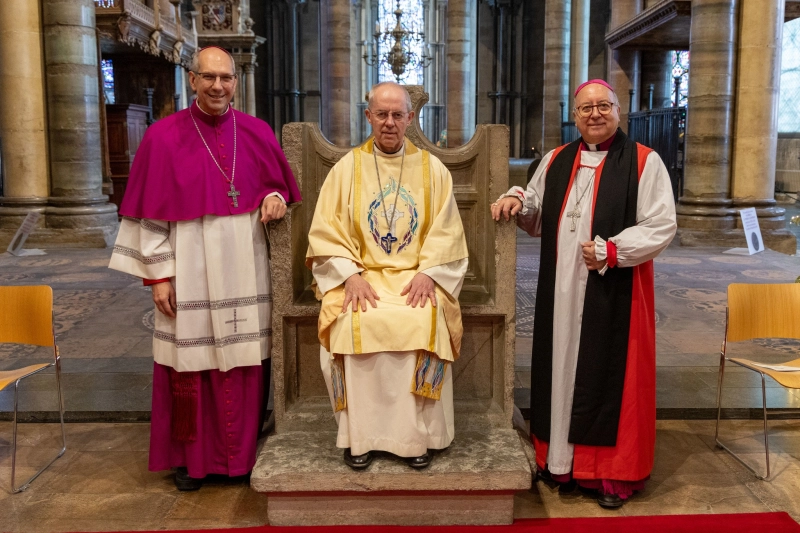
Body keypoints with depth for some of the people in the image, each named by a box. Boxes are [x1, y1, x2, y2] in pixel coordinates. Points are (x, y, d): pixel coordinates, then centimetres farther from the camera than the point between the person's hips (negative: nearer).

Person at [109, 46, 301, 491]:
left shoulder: (257, 132, 6)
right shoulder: (163, 136, -1)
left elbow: (279, 183, 17)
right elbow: (152, 212, -2)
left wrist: (274, 197, -7)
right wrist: (159, 273, -6)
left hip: (245, 267, 2)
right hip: (190, 269, -2)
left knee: (247, 360, 7)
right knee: (192, 359, 4)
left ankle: (244, 452, 24)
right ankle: (192, 457, 21)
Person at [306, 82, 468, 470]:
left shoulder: (433, 169, 10)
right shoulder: (346, 169, 8)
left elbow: (447, 233, 5)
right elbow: (327, 232, 2)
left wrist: (427, 273, -12)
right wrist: (350, 275, -13)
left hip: (417, 277, 0)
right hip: (361, 275, 0)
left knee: (424, 321, -31)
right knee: (356, 323, -31)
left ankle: (416, 434, -16)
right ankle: (360, 435, -15)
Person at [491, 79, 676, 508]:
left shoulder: (644, 162, -3)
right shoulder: (556, 161, 11)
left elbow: (661, 226, -8)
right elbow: (538, 219, 17)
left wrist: (611, 251, -18)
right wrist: (518, 201, -4)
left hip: (615, 293, -4)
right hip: (561, 293, 5)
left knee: (608, 375, 1)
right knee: (562, 370, 10)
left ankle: (613, 472, 15)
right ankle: (561, 457, 24)